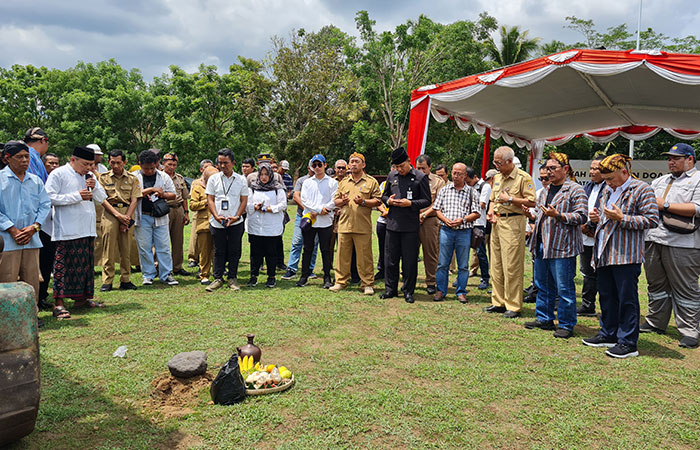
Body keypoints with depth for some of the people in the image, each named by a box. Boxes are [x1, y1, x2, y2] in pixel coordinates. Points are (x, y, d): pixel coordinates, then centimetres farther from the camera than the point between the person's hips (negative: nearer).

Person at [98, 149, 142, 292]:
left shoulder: (132, 178, 8)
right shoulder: (104, 177, 7)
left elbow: (134, 200, 3)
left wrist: (127, 218, -7)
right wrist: (118, 215, -9)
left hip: (128, 214, 1)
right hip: (110, 213, -1)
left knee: (126, 249, 3)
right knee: (109, 249, -5)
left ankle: (125, 280, 10)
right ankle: (107, 281, -1)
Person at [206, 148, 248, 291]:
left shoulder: (241, 180, 4)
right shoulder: (213, 179, 5)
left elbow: (244, 200, 3)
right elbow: (210, 200, 3)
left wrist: (236, 217, -10)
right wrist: (216, 216, -11)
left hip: (236, 222, 0)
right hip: (217, 223, 0)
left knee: (234, 251, 5)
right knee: (219, 251, 6)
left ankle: (232, 278, 16)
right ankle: (218, 278, 15)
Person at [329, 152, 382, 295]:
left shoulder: (371, 181, 5)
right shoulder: (343, 182, 17)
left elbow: (378, 201, 0)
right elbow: (336, 201, 19)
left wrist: (363, 202, -13)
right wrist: (342, 201, -3)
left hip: (363, 226, -4)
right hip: (344, 224, 4)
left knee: (365, 256, -1)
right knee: (342, 255, 7)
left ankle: (368, 284, 8)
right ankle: (340, 281, 18)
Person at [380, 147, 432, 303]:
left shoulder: (420, 177, -2)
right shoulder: (391, 176, 10)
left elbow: (427, 201, -1)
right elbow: (384, 196, 20)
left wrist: (410, 203, -15)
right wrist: (388, 201, -3)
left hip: (411, 226, -4)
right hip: (392, 223, 4)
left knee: (409, 260, 2)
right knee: (390, 258, 8)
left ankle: (408, 291, 14)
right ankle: (390, 289, 20)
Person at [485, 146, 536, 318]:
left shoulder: (523, 177, -8)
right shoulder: (497, 177, 16)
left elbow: (532, 202, -13)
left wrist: (510, 198, -14)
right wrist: (491, 212, 8)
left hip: (513, 222, -8)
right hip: (497, 222, 8)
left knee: (512, 267, -7)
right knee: (496, 265, 10)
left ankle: (514, 306, 1)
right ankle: (499, 302, 20)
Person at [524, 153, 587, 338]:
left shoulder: (575, 190, -6)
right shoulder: (546, 191, 17)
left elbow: (581, 217, -14)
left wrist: (558, 215, -23)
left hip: (562, 246, -8)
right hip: (542, 245, 8)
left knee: (564, 288, -1)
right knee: (543, 285, 15)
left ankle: (566, 325, 10)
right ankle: (544, 319, 27)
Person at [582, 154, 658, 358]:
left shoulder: (642, 190, -6)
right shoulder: (608, 191, 19)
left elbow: (652, 220, -14)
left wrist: (621, 218, -19)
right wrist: (598, 218, 9)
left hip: (627, 256, -8)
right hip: (605, 255, 8)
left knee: (627, 299, -2)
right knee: (606, 296, 14)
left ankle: (628, 343, 6)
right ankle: (608, 335, 26)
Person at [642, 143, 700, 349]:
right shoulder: (660, 180, 22)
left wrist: (665, 205, -13)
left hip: (682, 245, -7)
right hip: (653, 240, 7)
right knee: (656, 284, 14)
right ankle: (655, 323, 25)